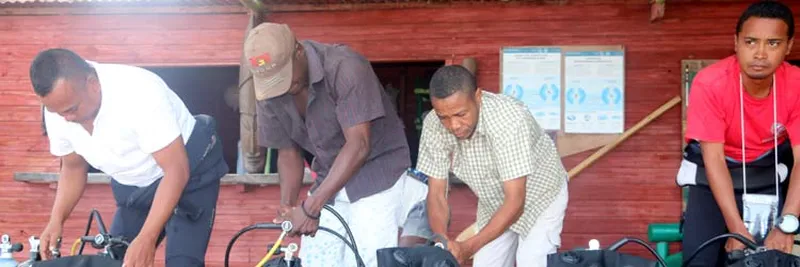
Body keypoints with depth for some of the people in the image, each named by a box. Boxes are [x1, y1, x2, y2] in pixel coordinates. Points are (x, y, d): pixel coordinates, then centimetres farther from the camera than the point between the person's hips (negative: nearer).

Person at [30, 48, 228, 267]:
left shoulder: (138, 93, -33)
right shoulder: (58, 107, -14)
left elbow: (176, 170, -32)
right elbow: (73, 167, 4)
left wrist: (147, 238, -39)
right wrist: (56, 220, -13)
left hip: (190, 174, -6)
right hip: (133, 189, 7)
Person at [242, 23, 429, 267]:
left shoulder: (344, 67, -25)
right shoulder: (269, 93, -6)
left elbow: (358, 145, -30)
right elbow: (288, 153, 4)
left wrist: (311, 207, -34)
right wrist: (287, 205, -15)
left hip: (377, 176, -6)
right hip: (330, 180, 6)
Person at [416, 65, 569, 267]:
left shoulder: (509, 120, -37)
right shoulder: (434, 126, -23)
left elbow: (515, 202, -37)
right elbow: (436, 194, -16)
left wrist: (468, 248, -45)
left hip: (539, 198, -4)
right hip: (494, 203, 4)